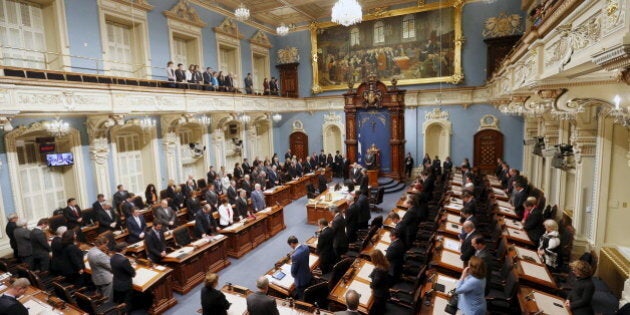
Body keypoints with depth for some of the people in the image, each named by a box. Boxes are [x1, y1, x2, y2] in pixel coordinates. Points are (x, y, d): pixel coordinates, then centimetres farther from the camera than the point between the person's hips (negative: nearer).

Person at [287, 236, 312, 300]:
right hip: (308, 275, 7)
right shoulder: (306, 247, -12)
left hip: (301, 280, -7)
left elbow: (293, 271, -21)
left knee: (301, 298, 18)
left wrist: (294, 275, 1)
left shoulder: (295, 255, -36)